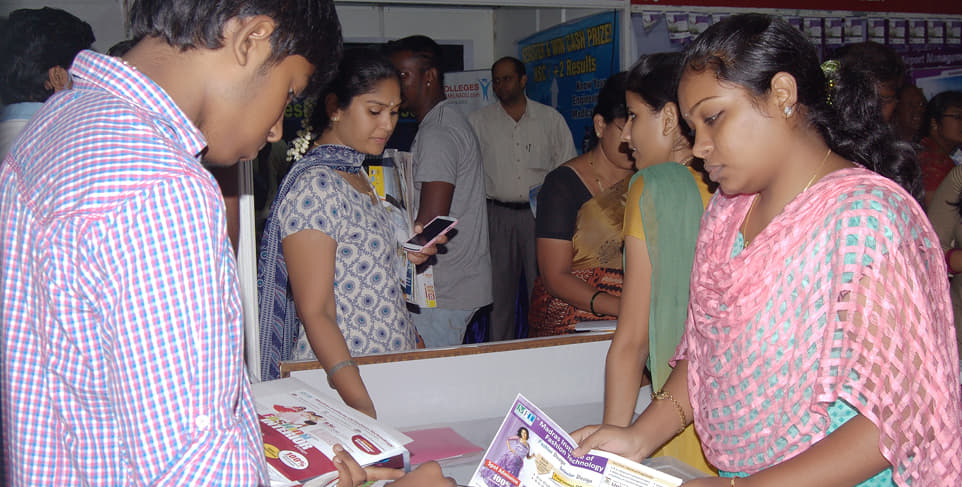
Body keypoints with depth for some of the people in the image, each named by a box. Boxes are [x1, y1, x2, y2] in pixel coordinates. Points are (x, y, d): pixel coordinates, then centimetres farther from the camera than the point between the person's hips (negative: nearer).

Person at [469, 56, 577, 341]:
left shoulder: (550, 119, 8)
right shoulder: (479, 121, 8)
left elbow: (569, 167, 11)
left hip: (541, 214, 0)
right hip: (497, 215, 1)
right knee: (499, 288, 3)